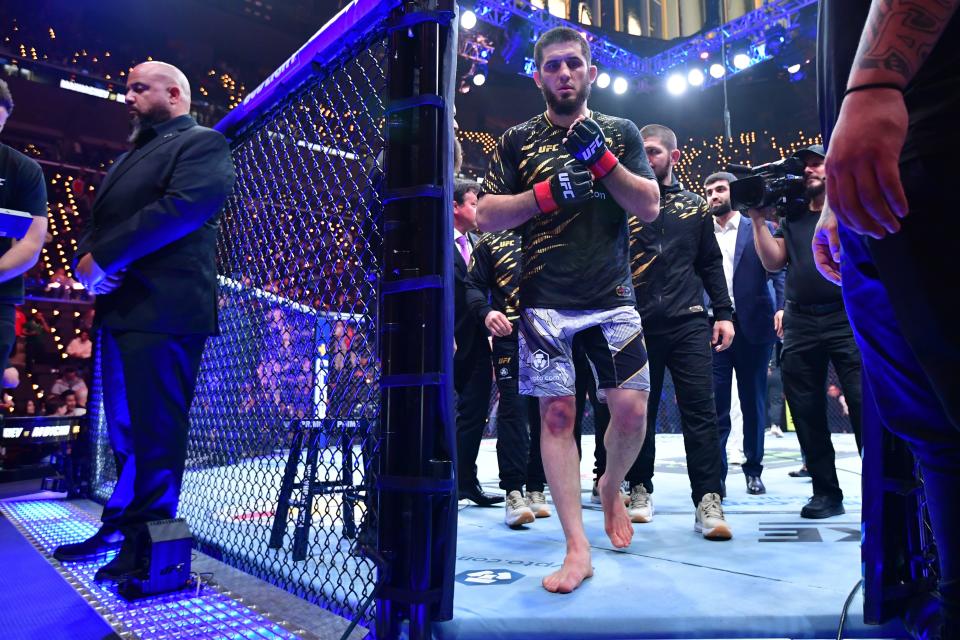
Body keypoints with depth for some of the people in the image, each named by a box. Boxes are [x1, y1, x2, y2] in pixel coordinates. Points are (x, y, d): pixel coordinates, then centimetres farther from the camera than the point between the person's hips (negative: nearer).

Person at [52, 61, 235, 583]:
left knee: (155, 431, -4)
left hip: (162, 309, -8)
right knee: (124, 431, 14)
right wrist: (85, 259, -2)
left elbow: (183, 207, -16)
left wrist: (103, 257, -14)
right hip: (118, 306, 9)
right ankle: (121, 526, 26)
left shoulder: (202, 143, 1)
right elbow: (97, 219, 21)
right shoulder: (131, 155, 27)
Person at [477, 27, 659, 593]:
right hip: (545, 301, 0)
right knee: (557, 414, -2)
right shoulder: (518, 141, 10)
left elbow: (649, 208, 2)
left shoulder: (620, 132, 11)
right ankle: (578, 550, 8)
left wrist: (602, 158, -11)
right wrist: (547, 193, -11)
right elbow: (487, 216, 4)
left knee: (632, 408, -4)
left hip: (612, 296, 1)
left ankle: (612, 486, 30)